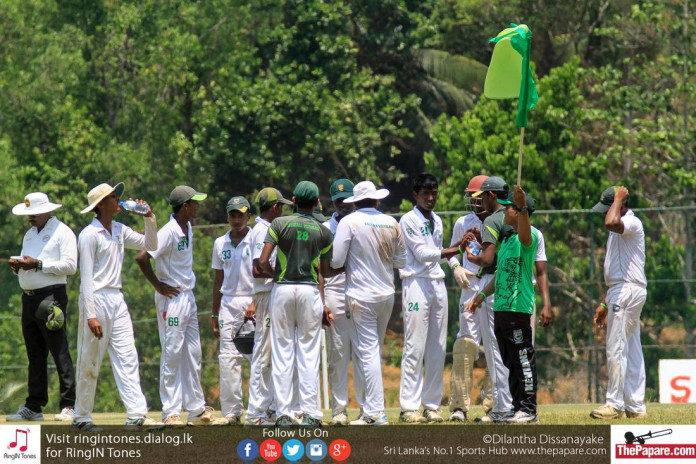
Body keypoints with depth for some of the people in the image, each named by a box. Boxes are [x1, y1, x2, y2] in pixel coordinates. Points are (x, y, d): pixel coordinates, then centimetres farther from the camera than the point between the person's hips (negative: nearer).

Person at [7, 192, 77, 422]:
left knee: (60, 353, -10)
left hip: (51, 297, -8)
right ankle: (33, 407, 12)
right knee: (35, 355, 10)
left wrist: (38, 264, -17)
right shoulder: (30, 234, 21)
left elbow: (70, 266, -14)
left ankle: (69, 406, -10)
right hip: (29, 298, 8)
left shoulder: (62, 232, -4)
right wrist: (17, 266, 2)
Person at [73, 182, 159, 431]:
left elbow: (150, 245, 19)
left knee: (127, 359, -2)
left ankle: (137, 415, -7)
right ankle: (81, 417, 9)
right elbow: (86, 277, -15)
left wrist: (149, 218, 5)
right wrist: (90, 315, -20)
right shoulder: (90, 235, -11)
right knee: (90, 363, 0)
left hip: (117, 300, 7)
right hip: (96, 299, -7)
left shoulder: (120, 231, 11)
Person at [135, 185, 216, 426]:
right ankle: (171, 412, -1)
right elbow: (141, 257, -25)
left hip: (188, 297, 9)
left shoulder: (188, 229, 9)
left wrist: (188, 285, 15)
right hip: (172, 298, -9)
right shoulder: (169, 232, -18)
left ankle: (196, 409, 18)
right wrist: (158, 285, -17)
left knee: (193, 355, 12)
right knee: (172, 355, -5)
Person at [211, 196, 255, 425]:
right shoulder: (220, 244, 13)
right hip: (228, 303, 4)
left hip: (253, 301, -4)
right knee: (228, 358, -2)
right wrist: (215, 315, 17)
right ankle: (231, 412, -1)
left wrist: (255, 304, -20)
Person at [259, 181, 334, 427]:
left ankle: (283, 412, 2)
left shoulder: (280, 224, -3)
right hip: (309, 290, 0)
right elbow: (326, 272, 6)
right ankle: (310, 412, 0)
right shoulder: (323, 231, 2)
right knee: (309, 354, 4)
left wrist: (275, 273, 11)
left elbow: (263, 261, -8)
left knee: (282, 352, 4)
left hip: (282, 289, 0)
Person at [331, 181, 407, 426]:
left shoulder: (349, 222, -10)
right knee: (375, 352, 15)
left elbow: (336, 261, -12)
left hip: (361, 296, -5)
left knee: (368, 352, -6)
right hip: (387, 294, 5)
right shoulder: (391, 223, 4)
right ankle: (371, 409, 20)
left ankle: (376, 412, -10)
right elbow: (402, 261, 11)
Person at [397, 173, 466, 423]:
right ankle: (408, 407, -10)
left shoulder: (437, 221, 17)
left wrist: (453, 251, 3)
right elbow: (421, 253, -13)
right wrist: (451, 250, -22)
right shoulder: (409, 220, -5)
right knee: (415, 348, -10)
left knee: (437, 349, 6)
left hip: (438, 283, 7)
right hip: (417, 283, -7)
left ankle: (432, 405, 10)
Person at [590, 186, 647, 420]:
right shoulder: (620, 229, 20)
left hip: (628, 292, -10)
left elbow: (611, 223, -36)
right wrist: (604, 303, 24)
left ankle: (615, 404, -7)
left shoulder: (632, 223, -11)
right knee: (631, 352, 9)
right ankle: (635, 406, 11)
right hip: (627, 293, 10)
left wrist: (618, 199, -18)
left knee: (616, 350, -9)